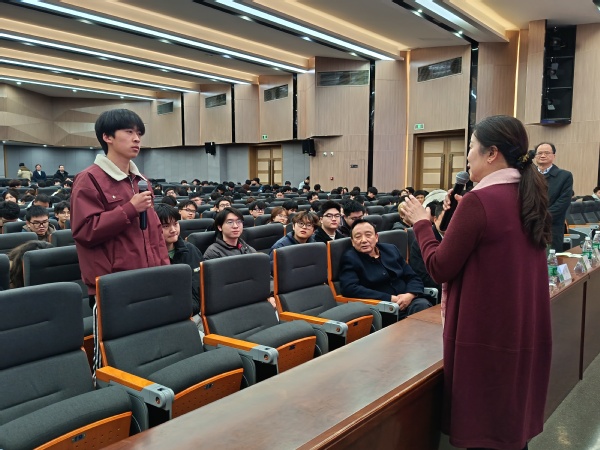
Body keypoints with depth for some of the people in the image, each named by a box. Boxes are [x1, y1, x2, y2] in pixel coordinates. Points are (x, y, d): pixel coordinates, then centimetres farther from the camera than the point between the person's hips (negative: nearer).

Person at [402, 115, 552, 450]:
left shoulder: (479, 200, -20)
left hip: (486, 335, -8)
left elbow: (440, 268, -16)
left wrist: (421, 223, -3)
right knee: (515, 421, 23)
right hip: (527, 331, 8)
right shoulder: (531, 197, 5)